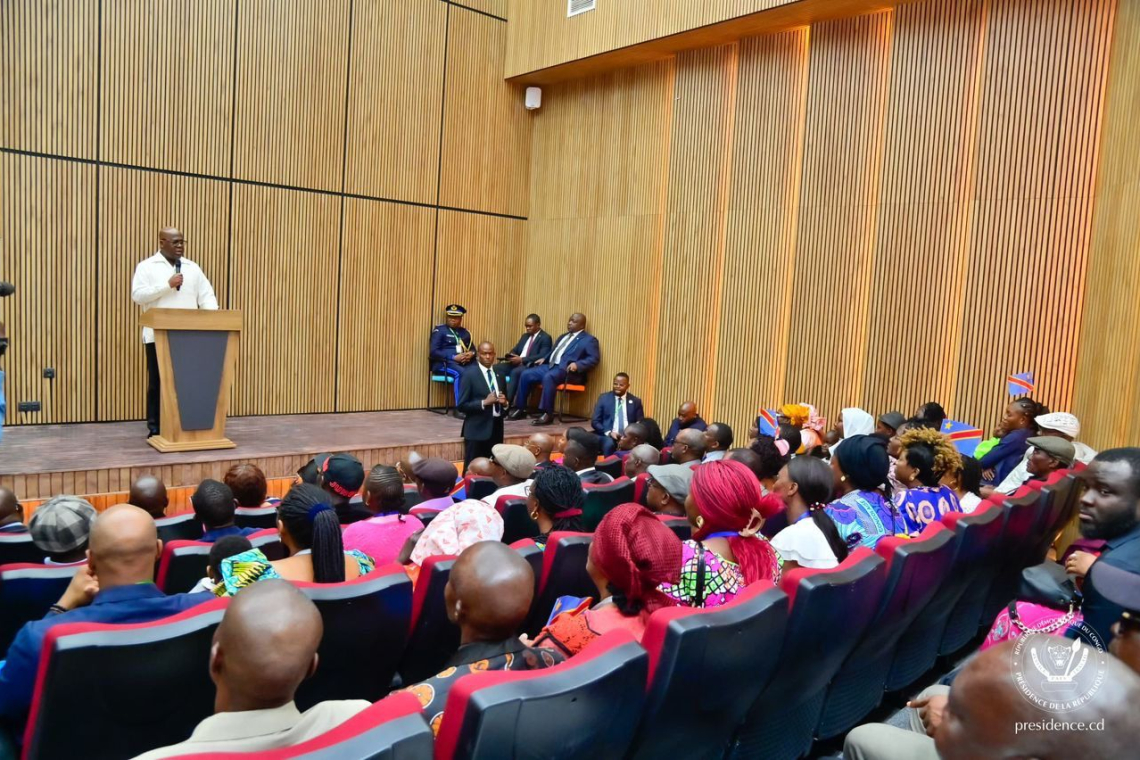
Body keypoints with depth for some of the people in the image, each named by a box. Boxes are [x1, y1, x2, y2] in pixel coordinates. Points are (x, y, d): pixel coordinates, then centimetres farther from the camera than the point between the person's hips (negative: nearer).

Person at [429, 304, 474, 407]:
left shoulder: (465, 332, 22)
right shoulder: (439, 330, 5)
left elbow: (473, 349, 21)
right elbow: (433, 352, -7)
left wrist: (471, 354, -6)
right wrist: (454, 357, -17)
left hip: (464, 363, 5)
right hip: (443, 363, -5)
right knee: (461, 373, -37)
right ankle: (459, 407, -31)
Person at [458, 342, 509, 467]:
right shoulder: (469, 374, -8)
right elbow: (461, 405, -10)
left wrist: (504, 402, -3)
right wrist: (484, 402, -20)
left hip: (496, 428, 6)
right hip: (477, 430, -6)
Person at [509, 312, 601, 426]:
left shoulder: (589, 340, 3)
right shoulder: (563, 336, 27)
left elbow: (594, 359, -9)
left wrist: (577, 364, -23)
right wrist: (544, 358, 12)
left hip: (567, 370, -8)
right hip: (550, 365, 8)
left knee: (548, 377, -37)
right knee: (526, 374, -9)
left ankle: (547, 414, -33)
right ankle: (520, 409, -2)